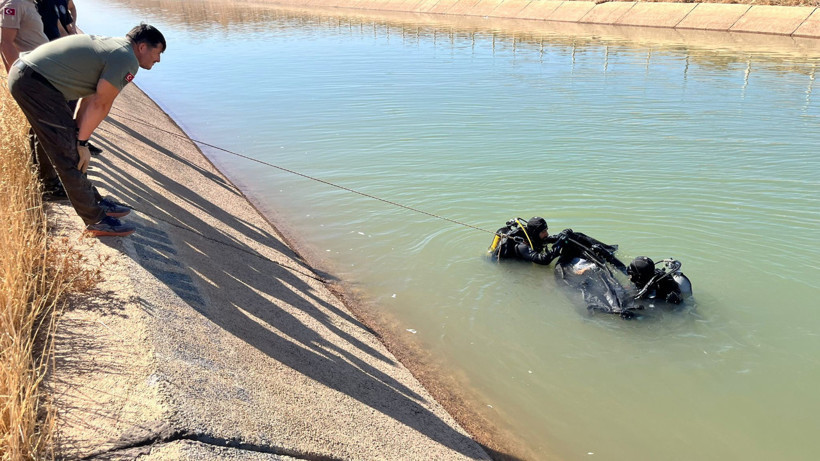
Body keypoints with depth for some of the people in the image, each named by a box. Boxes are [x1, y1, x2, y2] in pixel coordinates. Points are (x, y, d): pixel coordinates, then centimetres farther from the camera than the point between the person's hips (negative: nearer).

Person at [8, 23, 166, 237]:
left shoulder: (110, 45, 18)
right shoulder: (127, 59, -12)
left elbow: (89, 98, 15)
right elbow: (100, 105, -13)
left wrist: (76, 135, 12)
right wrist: (82, 142, -6)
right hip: (35, 83, -10)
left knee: (71, 148, 18)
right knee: (69, 154, -4)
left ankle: (93, 202, 29)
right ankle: (97, 220, 3)